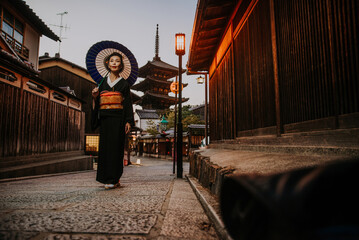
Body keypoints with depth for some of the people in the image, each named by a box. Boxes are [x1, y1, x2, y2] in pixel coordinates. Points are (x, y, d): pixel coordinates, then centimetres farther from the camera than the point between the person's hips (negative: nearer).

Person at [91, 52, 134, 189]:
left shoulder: (124, 84, 7)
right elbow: (98, 103, 18)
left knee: (116, 146, -7)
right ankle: (107, 178, 13)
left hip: (118, 118, -3)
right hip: (104, 118, 4)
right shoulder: (103, 82, 16)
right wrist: (95, 97, -4)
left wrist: (128, 121, -8)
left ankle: (113, 179, -2)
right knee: (104, 146, 3)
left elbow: (128, 103, 1)